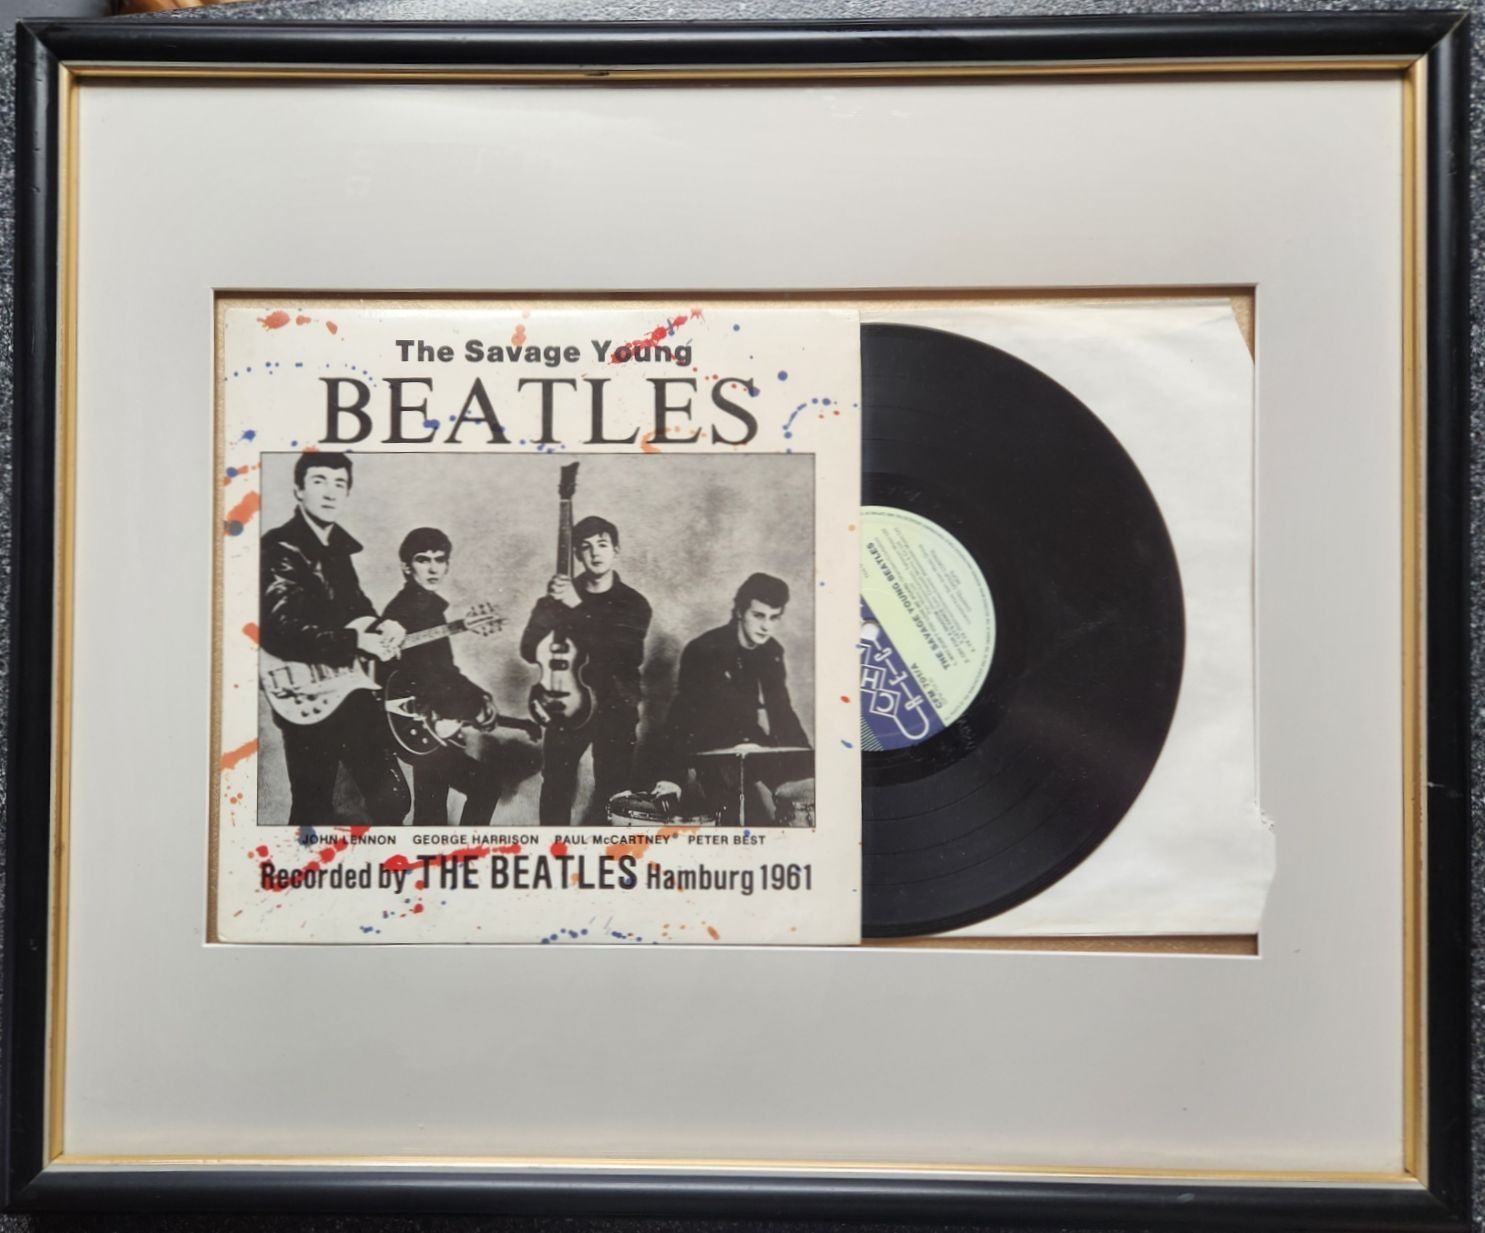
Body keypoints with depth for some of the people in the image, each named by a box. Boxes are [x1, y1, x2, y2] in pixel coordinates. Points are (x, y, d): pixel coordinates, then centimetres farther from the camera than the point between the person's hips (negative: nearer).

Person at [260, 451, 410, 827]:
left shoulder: (337, 547, 12)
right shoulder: (279, 548, -13)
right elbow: (279, 632, -25)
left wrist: (382, 627, -3)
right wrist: (355, 641, -25)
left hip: (353, 690, 8)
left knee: (392, 796, 11)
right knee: (314, 812, 2)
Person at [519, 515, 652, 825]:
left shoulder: (633, 604, 0)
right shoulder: (559, 595, 5)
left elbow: (623, 654, -19)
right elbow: (529, 649, -3)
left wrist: (577, 608, -24)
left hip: (615, 707, -1)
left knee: (613, 796, -1)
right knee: (556, 790, -3)